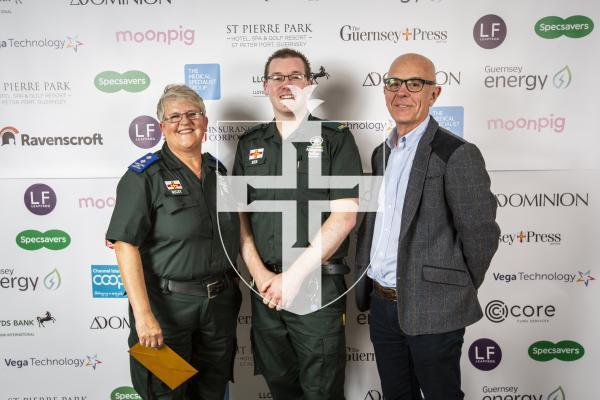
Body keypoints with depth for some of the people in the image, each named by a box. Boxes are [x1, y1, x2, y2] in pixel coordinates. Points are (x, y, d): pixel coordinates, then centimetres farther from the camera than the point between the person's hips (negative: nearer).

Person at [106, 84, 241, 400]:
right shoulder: (144, 176, -10)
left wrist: (232, 292, 9)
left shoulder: (219, 171, 7)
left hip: (220, 302, 5)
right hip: (167, 304, -5)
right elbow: (126, 246, -17)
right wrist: (144, 315, -22)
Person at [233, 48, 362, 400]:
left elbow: (344, 216, -12)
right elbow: (239, 215, 7)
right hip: (265, 287, 4)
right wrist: (260, 274, -6)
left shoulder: (336, 138, -4)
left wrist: (294, 276, -14)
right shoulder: (250, 144, 9)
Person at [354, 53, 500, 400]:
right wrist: (366, 285, 10)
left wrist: (461, 291, -3)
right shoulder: (382, 153, 9)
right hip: (382, 304, 7)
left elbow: (481, 234, -13)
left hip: (431, 309, -6)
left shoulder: (458, 154, -14)